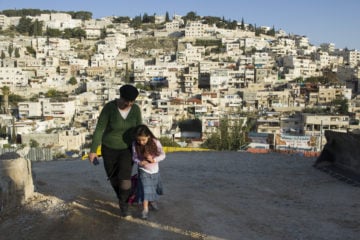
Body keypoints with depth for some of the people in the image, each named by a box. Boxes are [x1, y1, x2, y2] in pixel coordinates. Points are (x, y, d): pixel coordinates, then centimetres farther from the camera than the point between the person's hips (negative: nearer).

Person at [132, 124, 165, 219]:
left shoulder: (155, 142, -19)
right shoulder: (135, 144, -18)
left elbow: (163, 155, -11)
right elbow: (134, 157, -8)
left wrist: (154, 159, -28)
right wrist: (139, 162, -29)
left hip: (155, 171, 2)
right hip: (143, 171, -2)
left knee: (154, 188, 19)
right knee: (145, 190, -13)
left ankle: (152, 201, 46)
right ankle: (145, 209, -6)